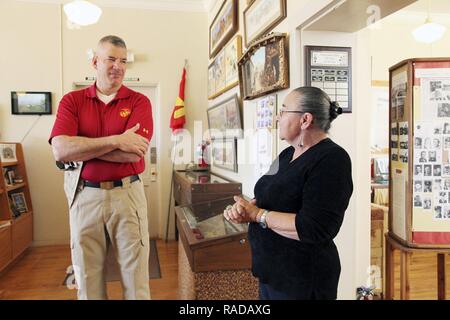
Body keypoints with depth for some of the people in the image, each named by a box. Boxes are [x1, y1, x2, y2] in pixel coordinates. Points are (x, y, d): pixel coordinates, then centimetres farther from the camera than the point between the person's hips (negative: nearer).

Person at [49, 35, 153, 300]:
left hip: (127, 193, -1)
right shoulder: (72, 101, 5)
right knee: (87, 278, 14)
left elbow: (135, 152, -14)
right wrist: (116, 141, -16)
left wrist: (80, 150, -10)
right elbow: (60, 149, -11)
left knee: (136, 277, 7)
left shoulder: (139, 101, 0)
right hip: (84, 195, 2)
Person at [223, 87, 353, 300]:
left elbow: (314, 228, -29)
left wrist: (256, 215, -21)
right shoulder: (288, 154, 8)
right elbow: (270, 199, 12)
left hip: (302, 281, -8)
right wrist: (244, 207, -10)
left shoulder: (331, 159, -21)